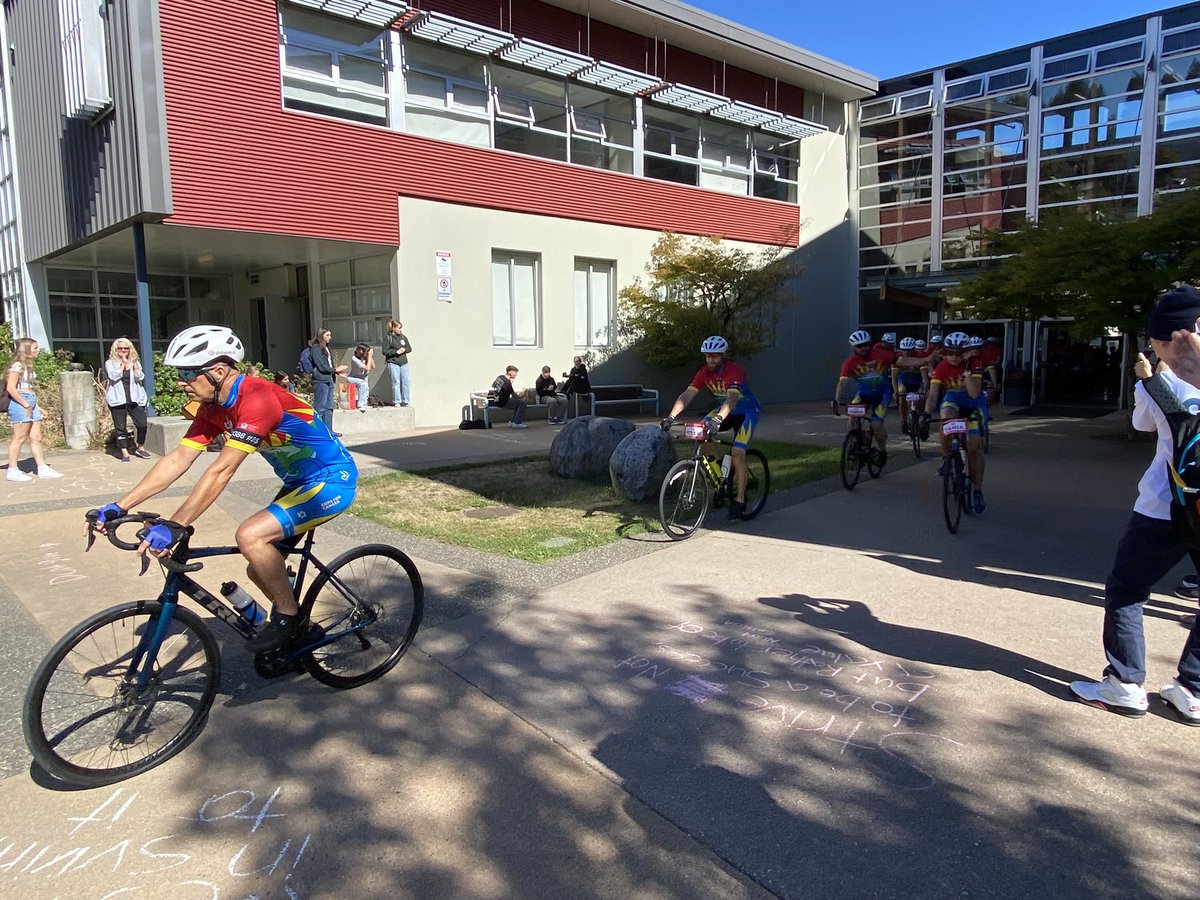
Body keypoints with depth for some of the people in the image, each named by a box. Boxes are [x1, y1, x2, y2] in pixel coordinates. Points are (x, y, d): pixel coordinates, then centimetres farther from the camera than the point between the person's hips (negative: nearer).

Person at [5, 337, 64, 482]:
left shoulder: (28, 365, 15)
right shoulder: (17, 365, -12)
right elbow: (11, 388, -17)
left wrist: (35, 405, 10)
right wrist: (26, 404, -16)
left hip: (30, 402, 9)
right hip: (20, 403, -9)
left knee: (36, 437, 9)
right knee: (20, 438, -3)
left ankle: (43, 468, 13)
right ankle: (12, 471, 6)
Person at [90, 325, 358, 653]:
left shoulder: (257, 398, -26)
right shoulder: (214, 408, 3)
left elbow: (221, 471, -30)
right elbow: (177, 459, 1)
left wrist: (174, 526, -31)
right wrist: (119, 507, -4)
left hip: (333, 479, -10)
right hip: (300, 482, 10)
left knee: (250, 536, -24)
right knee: (260, 568, 9)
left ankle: (288, 615, -4)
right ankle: (296, 633, 30)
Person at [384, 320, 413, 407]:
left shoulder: (403, 337, 11)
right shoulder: (388, 338, -4)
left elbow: (410, 348, 15)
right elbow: (384, 351, -7)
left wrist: (404, 349, -7)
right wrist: (396, 351, -12)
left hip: (404, 362, 4)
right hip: (393, 363, -4)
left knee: (406, 381, -1)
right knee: (396, 382, -4)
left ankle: (405, 401, 9)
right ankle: (397, 402, 4)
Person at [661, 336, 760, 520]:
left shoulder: (734, 371, -30)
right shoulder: (704, 373, -12)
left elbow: (732, 398, -46)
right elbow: (686, 395, -21)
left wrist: (717, 419, -62)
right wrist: (671, 417, -36)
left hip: (746, 411, -6)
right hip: (722, 409, 6)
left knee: (737, 453, -22)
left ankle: (739, 501, -10)